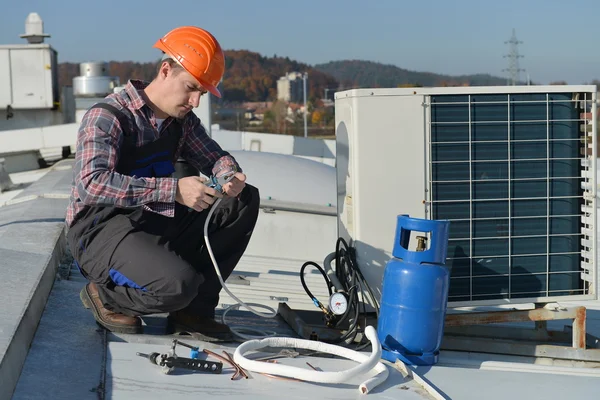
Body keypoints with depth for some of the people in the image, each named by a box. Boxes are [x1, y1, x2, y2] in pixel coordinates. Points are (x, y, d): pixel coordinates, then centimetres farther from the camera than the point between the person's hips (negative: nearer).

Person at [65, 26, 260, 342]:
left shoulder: (182, 120, 6)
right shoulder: (107, 116, -17)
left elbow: (214, 156, 16)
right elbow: (92, 183, -31)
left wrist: (231, 174, -11)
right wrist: (174, 190, -39)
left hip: (157, 227, 8)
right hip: (101, 231, -8)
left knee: (245, 199, -3)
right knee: (178, 283, -34)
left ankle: (192, 310, -2)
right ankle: (106, 296, 1)